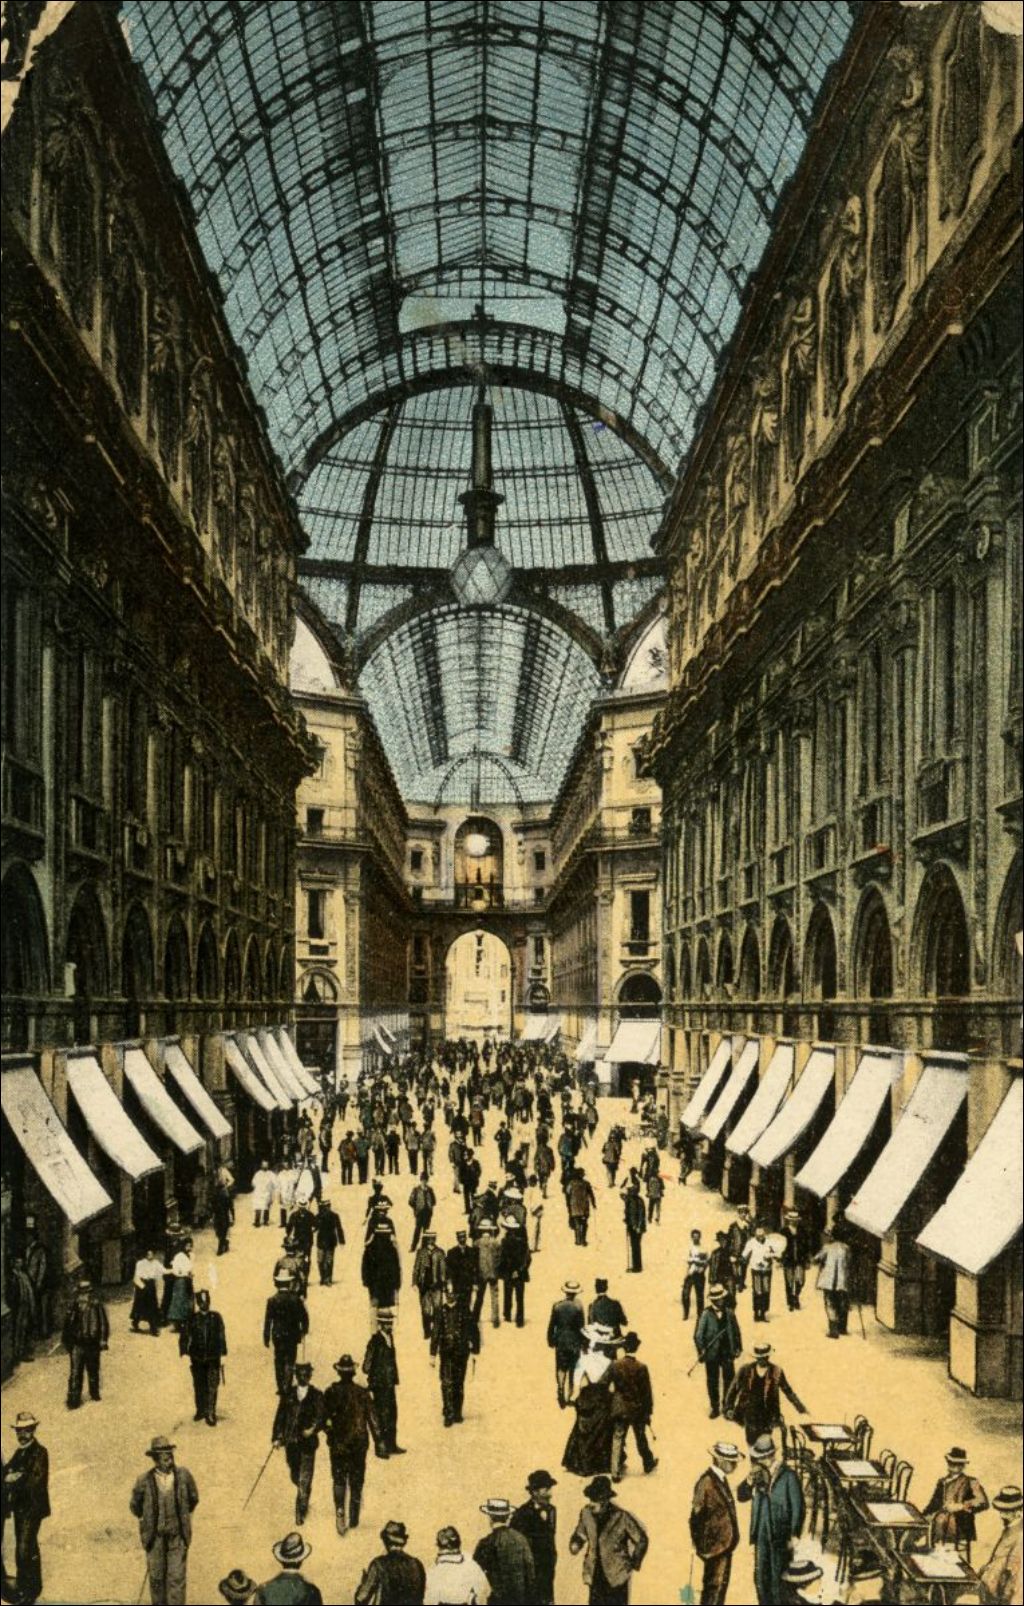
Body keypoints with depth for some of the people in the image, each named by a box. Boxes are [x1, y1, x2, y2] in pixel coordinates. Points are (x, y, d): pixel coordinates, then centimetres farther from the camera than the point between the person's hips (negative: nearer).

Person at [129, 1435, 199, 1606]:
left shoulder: (183, 1475, -12)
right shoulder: (144, 1481, -15)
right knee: (157, 1576, 11)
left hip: (178, 1536, 0)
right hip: (155, 1537, 0)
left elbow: (193, 1498, 7)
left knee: (177, 1578, -3)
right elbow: (135, 1506, 4)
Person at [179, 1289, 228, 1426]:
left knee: (212, 1387, -5)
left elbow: (221, 1337, 5)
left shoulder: (216, 1317, 1)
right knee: (199, 1386, 11)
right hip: (197, 1359, 1)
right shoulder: (191, 1319, -1)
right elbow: (183, 1337, 1)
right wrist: (185, 1354, -8)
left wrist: (222, 1354, 3)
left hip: (213, 1358, -1)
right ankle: (200, 1410, 27)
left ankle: (210, 1413, 0)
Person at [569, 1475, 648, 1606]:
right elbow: (580, 1534, 12)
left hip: (616, 1577, -4)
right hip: (595, 1576, 4)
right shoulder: (586, 1513, -4)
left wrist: (634, 1565, 0)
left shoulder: (622, 1517, -15)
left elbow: (641, 1540, -3)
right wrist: (575, 1544, -10)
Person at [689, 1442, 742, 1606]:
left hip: (725, 1543, 9)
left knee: (721, 1586, 17)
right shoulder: (706, 1482, -22)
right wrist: (700, 1546, -15)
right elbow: (696, 1516, -19)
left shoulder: (721, 1479, 7)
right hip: (715, 1545, -9)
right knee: (714, 1587, -1)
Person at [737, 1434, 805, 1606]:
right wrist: (750, 1480, -11)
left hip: (780, 1535, -5)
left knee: (777, 1579, -1)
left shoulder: (788, 1476, -11)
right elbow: (741, 1496, 7)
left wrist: (794, 1536, -13)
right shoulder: (758, 1474, 7)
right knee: (760, 1578, 10)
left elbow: (798, 1506, -10)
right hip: (761, 1534, 6)